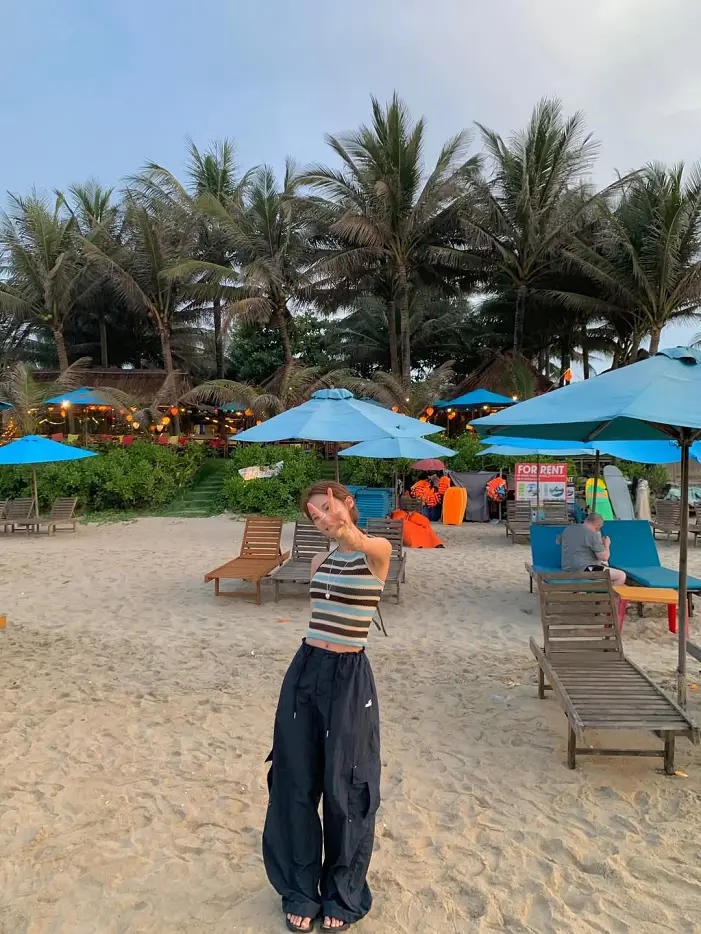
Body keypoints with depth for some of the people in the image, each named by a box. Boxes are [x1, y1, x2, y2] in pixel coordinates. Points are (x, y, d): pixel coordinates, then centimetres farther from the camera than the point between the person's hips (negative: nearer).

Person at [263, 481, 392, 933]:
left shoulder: (377, 553, -10)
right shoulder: (321, 562, 9)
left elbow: (360, 543, -35)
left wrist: (345, 529, -57)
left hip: (348, 676, -5)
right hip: (306, 669, 5)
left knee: (344, 789, 8)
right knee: (297, 785, 13)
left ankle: (342, 896, 32)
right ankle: (300, 891, 34)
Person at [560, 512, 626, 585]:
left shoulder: (567, 530, 7)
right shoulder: (592, 534, -13)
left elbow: (560, 542, 28)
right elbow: (604, 557, -14)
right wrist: (607, 545, 7)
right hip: (584, 570, -9)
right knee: (621, 575, -8)